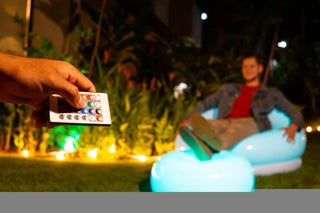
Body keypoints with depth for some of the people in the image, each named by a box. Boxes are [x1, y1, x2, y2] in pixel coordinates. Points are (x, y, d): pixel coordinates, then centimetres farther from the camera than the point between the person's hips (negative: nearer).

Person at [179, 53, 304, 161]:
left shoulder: (271, 94, 27)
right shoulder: (229, 89, 34)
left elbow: (294, 113, 20)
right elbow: (205, 104, 32)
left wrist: (293, 127, -5)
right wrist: (186, 120, 17)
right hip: (225, 123, 3)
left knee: (236, 126, -40)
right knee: (210, 125, -35)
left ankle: (218, 145, -73)